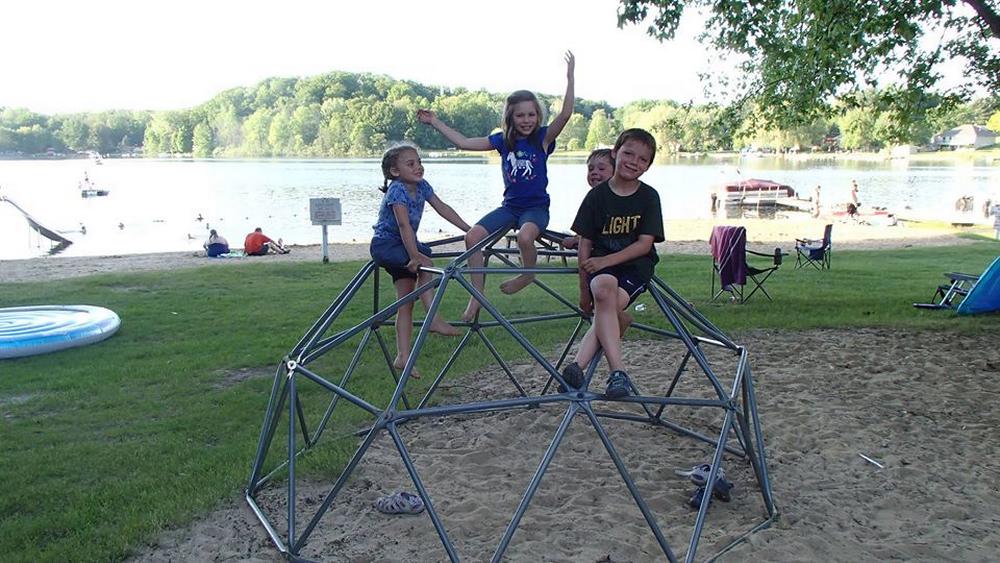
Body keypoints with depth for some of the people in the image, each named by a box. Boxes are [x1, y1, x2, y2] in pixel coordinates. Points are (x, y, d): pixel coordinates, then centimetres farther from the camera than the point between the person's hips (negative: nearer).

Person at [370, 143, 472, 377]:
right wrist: (415, 255, -38)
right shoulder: (397, 190, -21)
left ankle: (402, 357, 5)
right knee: (425, 264, -30)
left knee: (406, 303, 3)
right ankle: (434, 320, -24)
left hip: (403, 245, 8)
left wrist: (469, 230, 1)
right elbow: (404, 225, -31)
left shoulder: (421, 186, 1)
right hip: (385, 243, -8)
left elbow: (443, 208, 5)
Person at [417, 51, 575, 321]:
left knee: (525, 236, -36)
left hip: (536, 207, -4)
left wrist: (570, 77, -29)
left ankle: (528, 274, -3)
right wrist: (435, 122, 4)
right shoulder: (503, 140, 4)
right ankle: (477, 296, -5)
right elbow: (464, 143, 5)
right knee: (473, 236, -15)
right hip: (510, 206, 4)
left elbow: (565, 114, -21)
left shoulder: (543, 137, -6)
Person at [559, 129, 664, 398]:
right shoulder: (597, 196, 1)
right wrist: (584, 289, 2)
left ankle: (577, 364, -31)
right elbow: (585, 244, 3)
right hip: (600, 265, 0)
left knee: (608, 305, -30)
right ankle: (618, 373, -36)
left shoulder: (649, 197, 0)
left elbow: (644, 244, -6)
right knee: (603, 289, -33)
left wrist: (606, 260, -17)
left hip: (636, 265, 0)